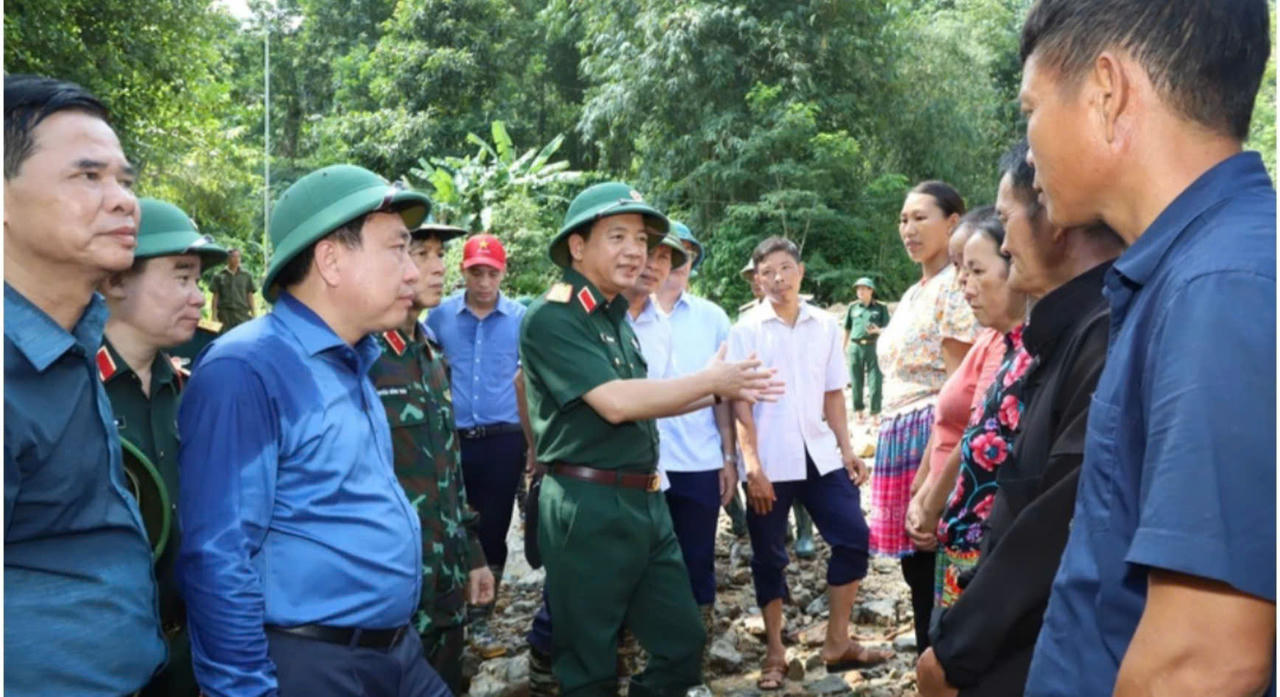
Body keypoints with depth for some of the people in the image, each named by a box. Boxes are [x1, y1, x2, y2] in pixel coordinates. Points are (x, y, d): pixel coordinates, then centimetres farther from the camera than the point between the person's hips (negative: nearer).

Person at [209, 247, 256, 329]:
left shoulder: (246, 276, 8)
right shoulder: (219, 276, 4)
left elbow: (250, 295, 9)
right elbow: (215, 296, 4)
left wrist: (253, 314, 4)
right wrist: (214, 316, -2)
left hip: (243, 314, 1)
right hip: (225, 313, -1)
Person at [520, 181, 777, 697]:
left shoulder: (617, 315, 14)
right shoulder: (551, 319, -14)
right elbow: (615, 403, -23)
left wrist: (719, 392, 11)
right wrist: (711, 380, -13)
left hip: (645, 501, 9)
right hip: (588, 507, -8)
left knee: (682, 641, 16)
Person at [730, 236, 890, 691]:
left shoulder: (825, 326, 6)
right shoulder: (746, 330, -4)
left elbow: (833, 394, 12)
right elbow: (740, 402, -7)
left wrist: (846, 449, 5)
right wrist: (752, 465, -13)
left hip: (819, 454, 4)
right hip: (770, 461, -3)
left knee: (853, 538, 3)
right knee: (769, 556, 5)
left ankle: (837, 643, 18)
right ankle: (775, 653, 20)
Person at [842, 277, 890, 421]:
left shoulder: (880, 308, 5)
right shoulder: (853, 307, 11)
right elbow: (847, 328, 17)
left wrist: (877, 330, -16)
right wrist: (845, 347, 16)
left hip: (873, 346, -2)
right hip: (856, 347, 2)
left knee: (875, 381, -4)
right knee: (856, 380, 5)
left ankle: (875, 413, 3)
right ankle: (859, 410, 17)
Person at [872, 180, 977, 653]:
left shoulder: (954, 286, -9)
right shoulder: (912, 295, 18)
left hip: (934, 436, -9)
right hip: (898, 437, 9)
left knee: (935, 571, -3)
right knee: (917, 569, 14)